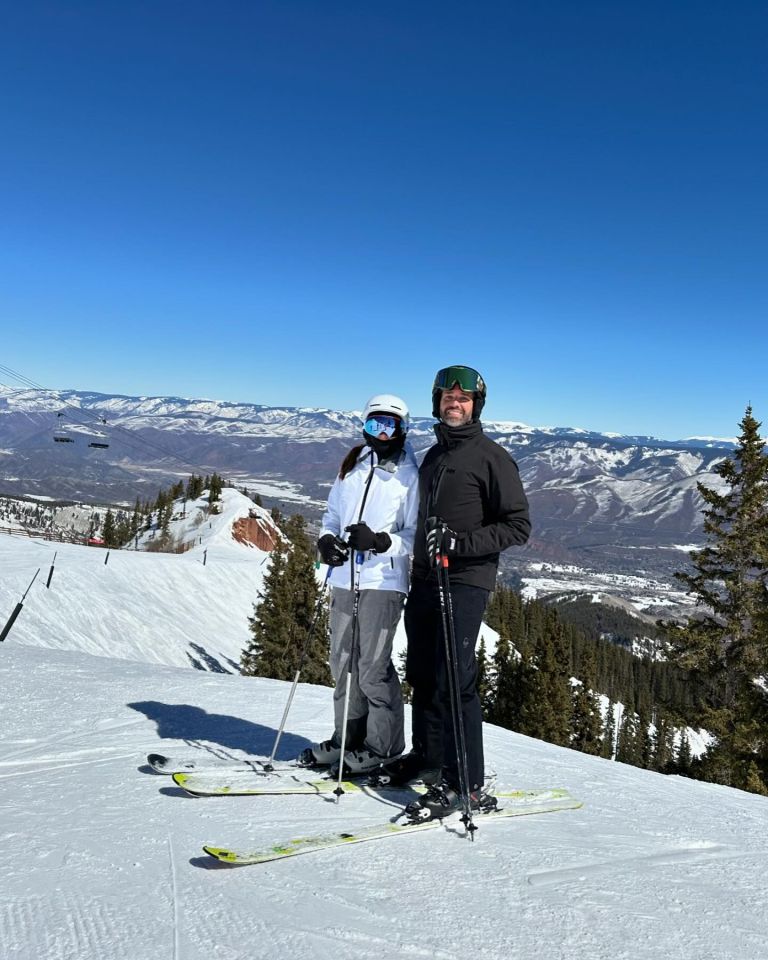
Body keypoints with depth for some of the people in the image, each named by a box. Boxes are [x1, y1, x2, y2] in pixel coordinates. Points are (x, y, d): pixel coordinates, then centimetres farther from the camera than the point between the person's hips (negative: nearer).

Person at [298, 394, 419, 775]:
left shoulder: (410, 476, -1)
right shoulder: (351, 468, 15)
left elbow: (417, 534, -4)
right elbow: (333, 514, 20)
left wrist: (381, 541, -20)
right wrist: (327, 540, 0)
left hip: (383, 581, -6)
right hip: (344, 577, 6)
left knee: (372, 665, -6)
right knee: (342, 661, 11)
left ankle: (383, 746, 10)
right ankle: (348, 736, 26)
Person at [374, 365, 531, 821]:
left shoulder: (492, 457, -5)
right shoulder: (433, 455, 18)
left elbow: (518, 526, -8)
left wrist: (461, 543, -19)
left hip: (464, 582, -7)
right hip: (424, 578, 7)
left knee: (454, 679, -10)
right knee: (422, 674, 12)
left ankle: (466, 784, -1)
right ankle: (427, 756, 28)